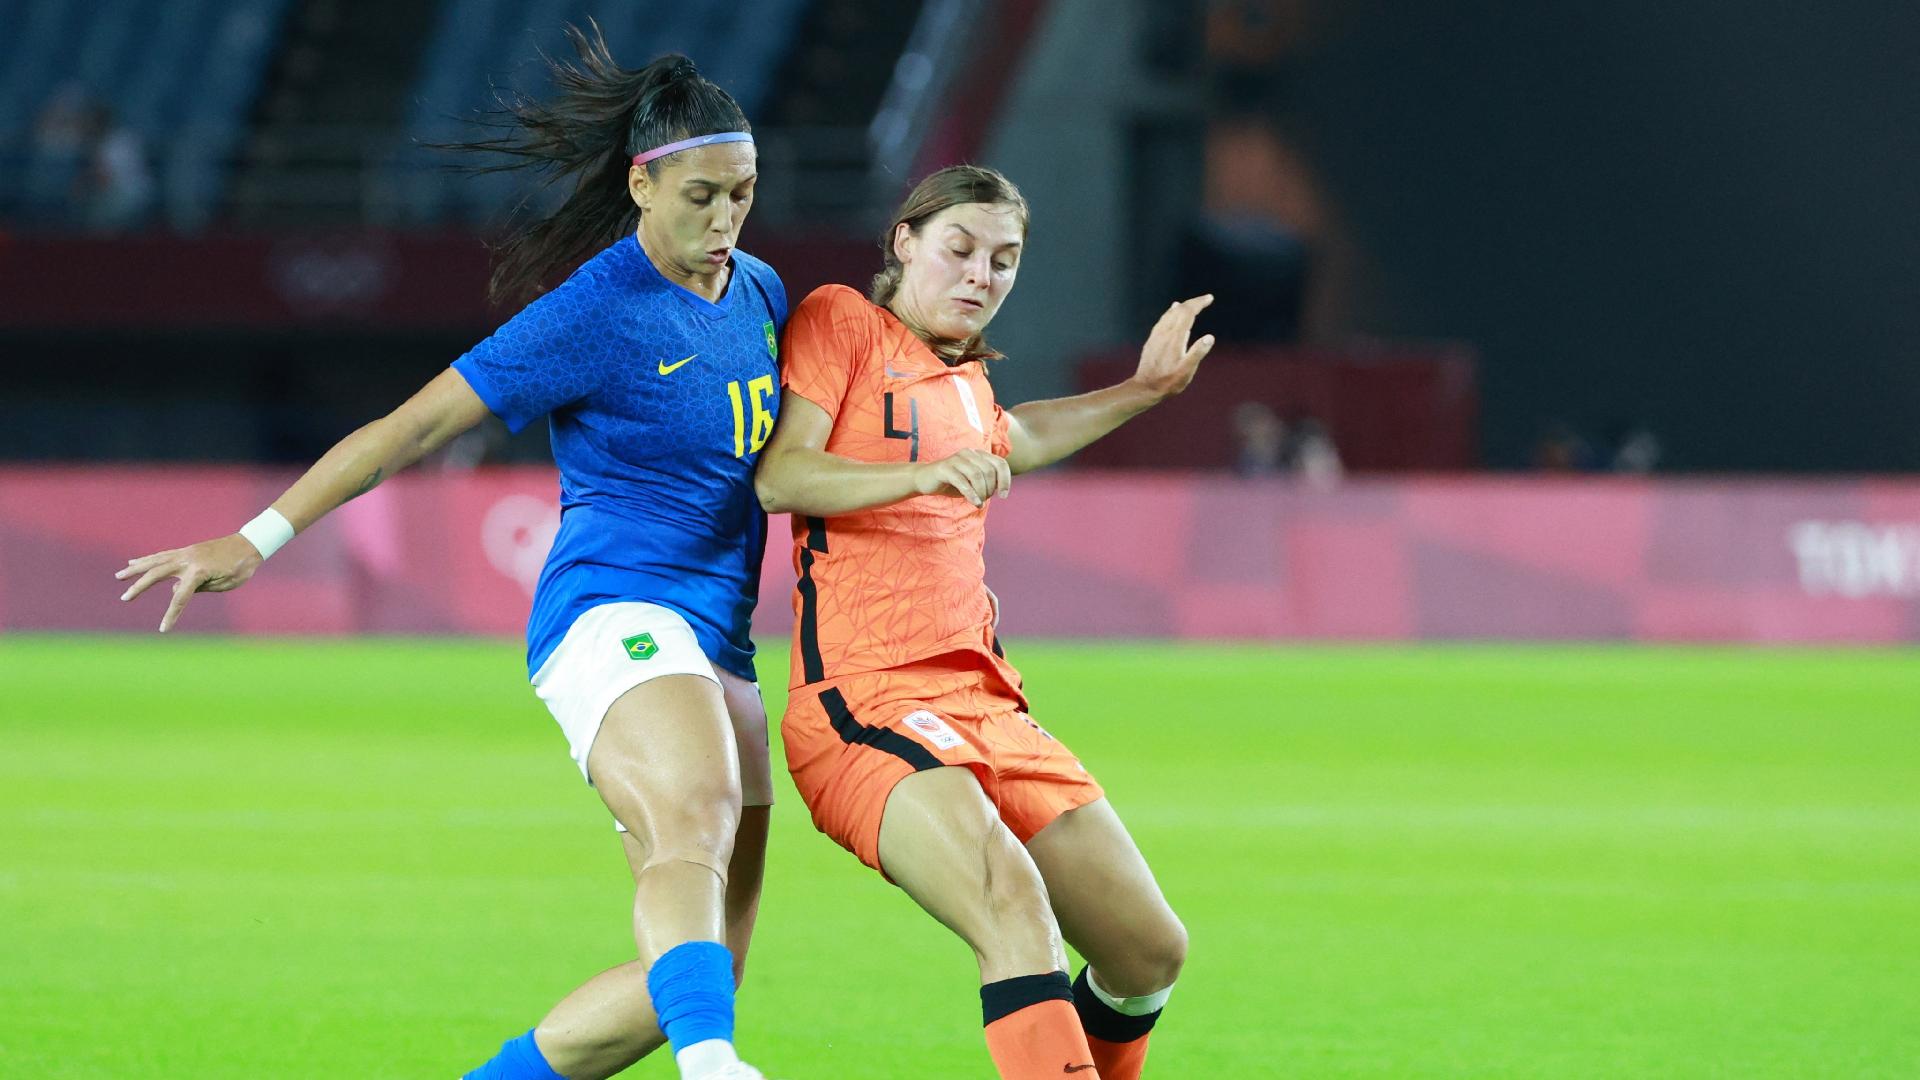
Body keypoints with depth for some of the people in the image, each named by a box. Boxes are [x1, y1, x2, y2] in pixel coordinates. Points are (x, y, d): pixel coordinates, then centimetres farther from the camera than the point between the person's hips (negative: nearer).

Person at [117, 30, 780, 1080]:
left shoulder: (759, 292, 13)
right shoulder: (592, 314, -9)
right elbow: (414, 424, -7)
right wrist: (256, 538, -10)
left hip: (717, 644, 8)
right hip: (613, 612, -8)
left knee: (710, 962, 2)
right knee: (691, 833, -38)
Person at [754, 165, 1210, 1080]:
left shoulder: (963, 378, 23)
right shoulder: (842, 320, 2)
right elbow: (777, 479, -11)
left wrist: (1141, 391, 39)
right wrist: (922, 473, -24)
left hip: (984, 701, 8)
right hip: (865, 697, -8)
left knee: (1150, 951, 3)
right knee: (1013, 903, -33)